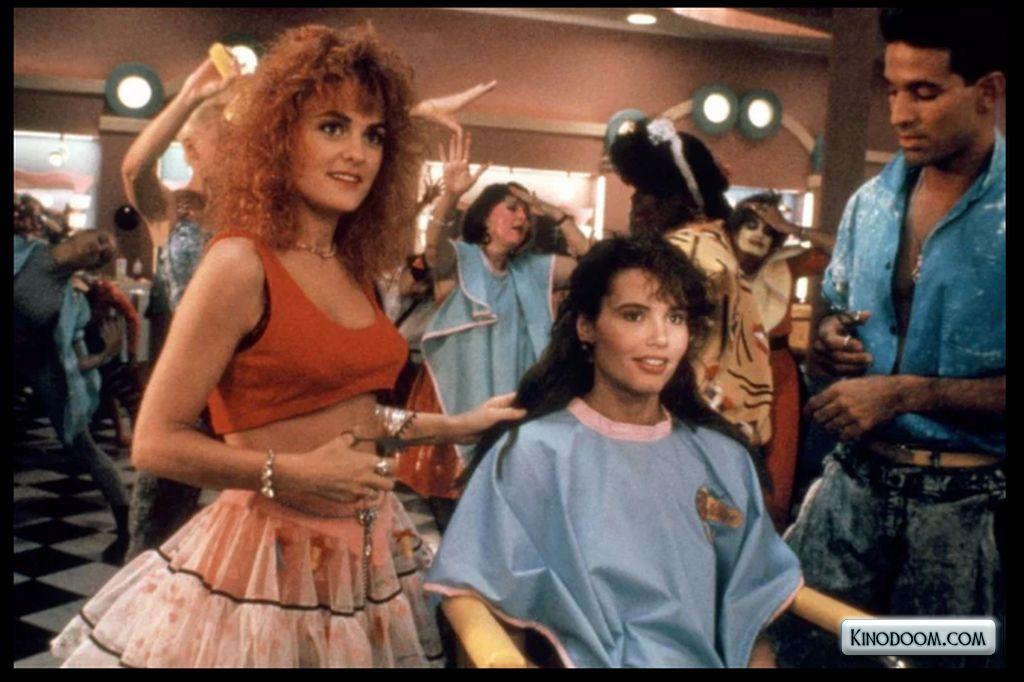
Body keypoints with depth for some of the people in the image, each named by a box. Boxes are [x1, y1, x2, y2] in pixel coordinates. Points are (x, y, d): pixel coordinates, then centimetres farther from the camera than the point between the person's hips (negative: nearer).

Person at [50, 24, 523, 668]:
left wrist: (460, 424, 14)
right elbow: (157, 441, -14)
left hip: (370, 545, 7)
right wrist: (289, 474, -20)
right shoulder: (241, 263, -16)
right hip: (274, 551, -7)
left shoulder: (355, 267, 5)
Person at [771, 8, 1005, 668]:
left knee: (937, 660, 14)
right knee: (800, 646, 11)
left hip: (966, 505, -4)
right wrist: (831, 338, -2)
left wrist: (905, 393, -20)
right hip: (855, 483, 4)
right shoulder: (871, 201, 5)